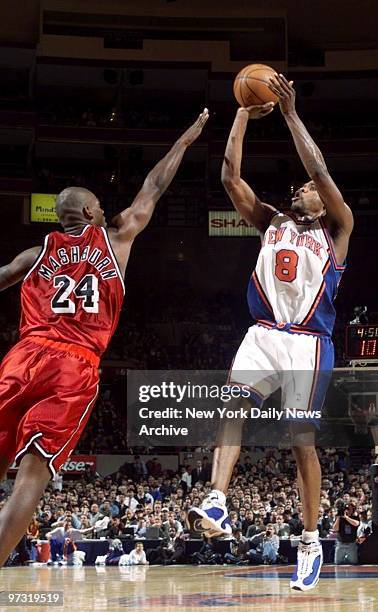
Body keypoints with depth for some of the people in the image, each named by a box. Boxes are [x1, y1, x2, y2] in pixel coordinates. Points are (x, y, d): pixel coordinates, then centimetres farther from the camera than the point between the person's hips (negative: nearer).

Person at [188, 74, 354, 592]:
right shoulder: (272, 222, 18)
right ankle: (217, 504, -33)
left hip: (308, 343, -3)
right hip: (263, 333, 4)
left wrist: (291, 113, -8)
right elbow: (231, 177, 9)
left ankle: (311, 542, 8)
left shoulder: (336, 229, 7)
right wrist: (244, 115, 6)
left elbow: (320, 170, -8)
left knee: (303, 440, -2)